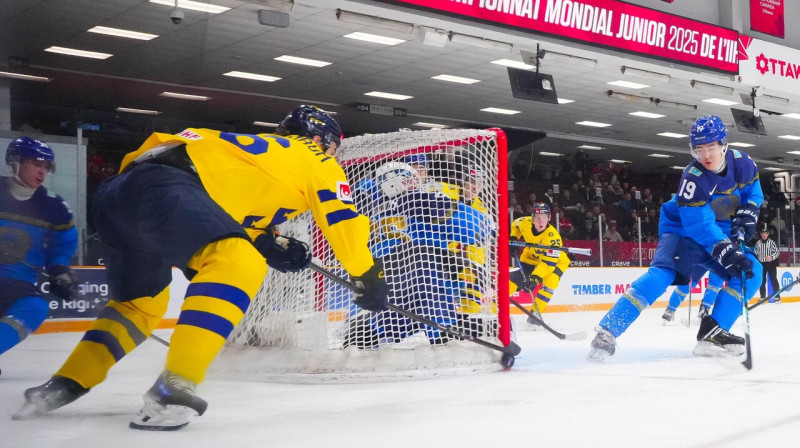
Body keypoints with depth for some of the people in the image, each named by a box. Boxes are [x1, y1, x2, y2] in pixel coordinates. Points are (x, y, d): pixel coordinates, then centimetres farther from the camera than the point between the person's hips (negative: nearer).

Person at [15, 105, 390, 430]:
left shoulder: (254, 149, 37)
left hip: (117, 191, 9)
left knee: (141, 301, 26)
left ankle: (65, 385, 23)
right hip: (162, 186, -9)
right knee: (240, 264, -21)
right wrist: (369, 277, 24)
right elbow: (342, 218, 15)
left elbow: (235, 210, 30)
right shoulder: (310, 155, 17)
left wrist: (272, 246, 18)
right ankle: (173, 388, -31)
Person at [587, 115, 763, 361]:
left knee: (750, 270, -13)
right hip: (684, 230, -6)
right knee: (663, 272, -30)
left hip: (721, 235, 7)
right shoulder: (693, 177, -27)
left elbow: (752, 190, 12)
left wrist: (747, 212, -7)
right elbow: (699, 226, -31)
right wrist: (725, 251, -41)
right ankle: (607, 332, -36)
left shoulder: (740, 162, -10)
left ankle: (713, 333, -13)